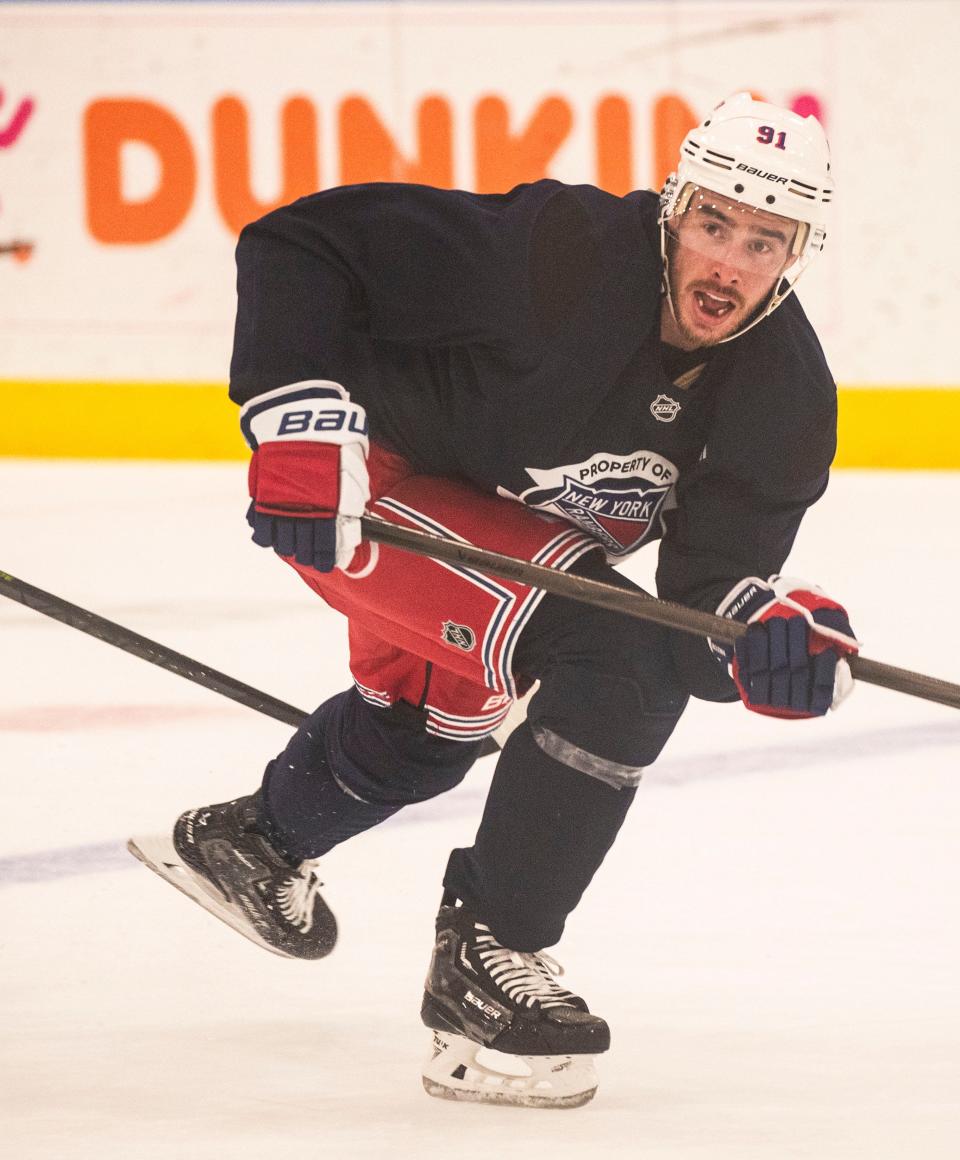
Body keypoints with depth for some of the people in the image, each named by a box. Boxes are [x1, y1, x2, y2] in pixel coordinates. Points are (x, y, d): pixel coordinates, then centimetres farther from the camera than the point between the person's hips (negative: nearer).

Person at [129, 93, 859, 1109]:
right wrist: (302, 418, -38)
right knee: (617, 663, -26)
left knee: (432, 722, 33)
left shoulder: (784, 393, -17)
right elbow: (298, 244, -30)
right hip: (371, 485, -8)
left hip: (504, 520, 8)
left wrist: (769, 636, -45)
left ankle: (253, 840, 64)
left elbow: (709, 586, -23)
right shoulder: (556, 253, -34)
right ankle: (482, 963, -15)